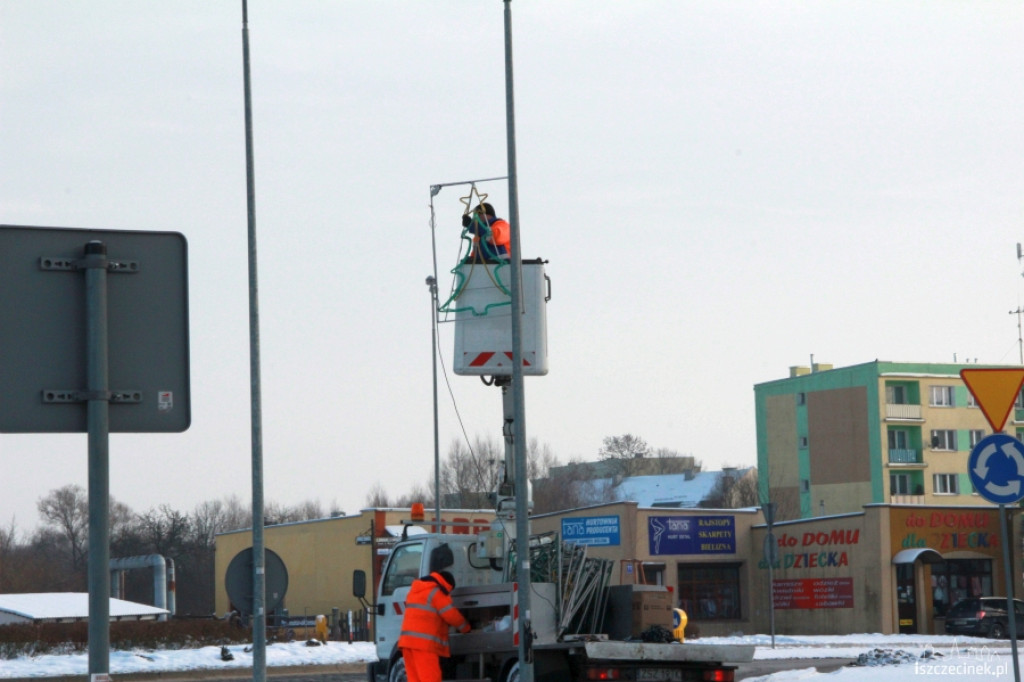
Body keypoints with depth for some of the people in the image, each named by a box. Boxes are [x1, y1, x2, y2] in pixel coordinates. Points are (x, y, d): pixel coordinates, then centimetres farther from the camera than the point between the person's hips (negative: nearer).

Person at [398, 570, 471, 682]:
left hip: (408, 640, 8)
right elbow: (452, 615, -5)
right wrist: (465, 628, 12)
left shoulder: (415, 591, 23)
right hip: (425, 643, -8)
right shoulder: (437, 593, -4)